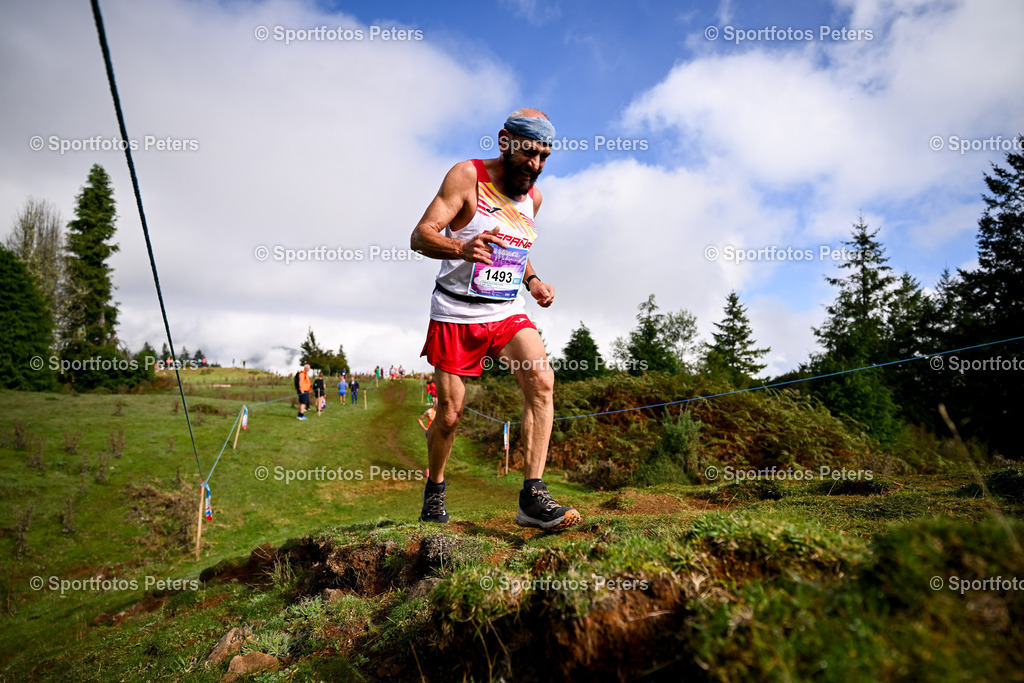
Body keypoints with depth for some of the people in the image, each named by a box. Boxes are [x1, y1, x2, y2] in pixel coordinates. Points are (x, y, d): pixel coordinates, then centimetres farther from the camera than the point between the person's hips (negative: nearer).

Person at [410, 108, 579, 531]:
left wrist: (531, 281, 7)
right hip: (455, 314, -4)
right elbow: (421, 236, -16)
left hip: (508, 313, 4)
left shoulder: (533, 196, 10)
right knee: (450, 414, 2)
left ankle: (532, 497, -19)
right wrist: (462, 248, -37)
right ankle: (434, 489, 30)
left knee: (541, 380, -22)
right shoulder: (468, 176, -7)